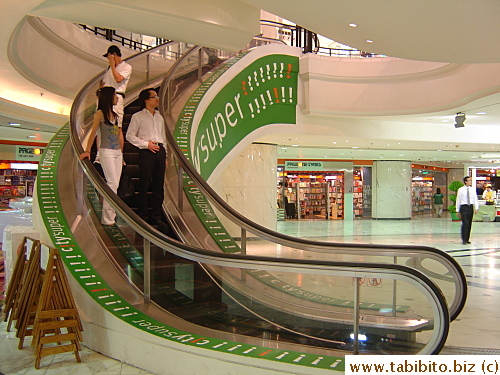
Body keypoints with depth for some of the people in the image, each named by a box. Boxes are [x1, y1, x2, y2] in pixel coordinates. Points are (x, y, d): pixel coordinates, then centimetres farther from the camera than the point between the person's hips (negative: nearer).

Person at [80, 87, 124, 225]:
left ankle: (109, 215, 9)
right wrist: (87, 151, -7)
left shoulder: (115, 115, 17)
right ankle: (108, 218, -6)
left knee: (114, 185, 4)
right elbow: (93, 133, -4)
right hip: (106, 151, -7)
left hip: (117, 152, 7)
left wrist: (121, 154, 17)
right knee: (112, 184, -11)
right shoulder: (100, 113, -3)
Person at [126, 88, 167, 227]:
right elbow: (129, 136, -2)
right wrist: (146, 144, -11)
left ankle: (156, 216, 13)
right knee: (144, 185, -3)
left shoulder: (159, 117, 19)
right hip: (146, 153, -5)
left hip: (160, 151, 5)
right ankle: (143, 216, 6)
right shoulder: (138, 117, 2)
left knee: (159, 185, 5)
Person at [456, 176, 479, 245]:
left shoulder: (472, 190, 7)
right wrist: (458, 211, 0)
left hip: (470, 207, 4)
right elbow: (458, 200, 2)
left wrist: (476, 208, -8)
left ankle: (467, 239, 16)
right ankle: (464, 240, -9)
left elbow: (475, 199, 6)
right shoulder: (461, 190, -1)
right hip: (464, 207, -4)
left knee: (469, 224, 7)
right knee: (465, 223, -13)